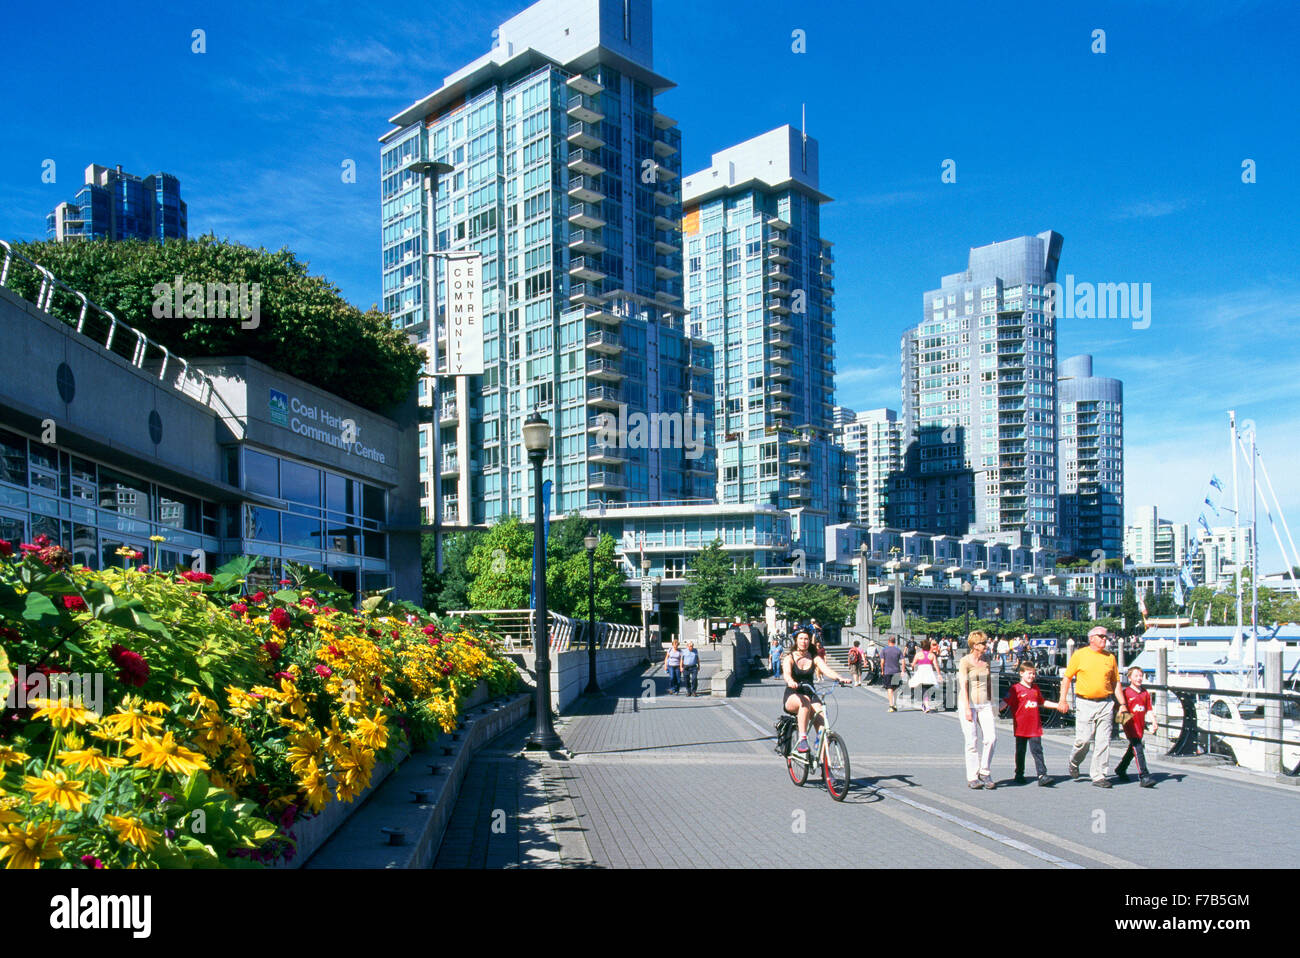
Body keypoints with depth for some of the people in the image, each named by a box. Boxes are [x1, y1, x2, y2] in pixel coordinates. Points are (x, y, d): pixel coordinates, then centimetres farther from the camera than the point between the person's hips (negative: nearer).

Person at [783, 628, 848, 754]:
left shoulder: (815, 658, 6)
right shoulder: (790, 658, -2)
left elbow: (826, 669, -12)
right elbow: (787, 673, -22)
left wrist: (839, 678, -33)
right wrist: (791, 682, -46)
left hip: (810, 695, 3)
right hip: (792, 697, -3)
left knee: (822, 722, -23)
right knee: (805, 702, -38)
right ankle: (802, 739, -37)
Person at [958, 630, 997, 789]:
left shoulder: (986, 661, 11)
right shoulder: (965, 661, -6)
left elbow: (989, 683, 19)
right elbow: (963, 685, -11)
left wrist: (991, 704, 18)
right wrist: (967, 709, -16)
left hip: (984, 704, 5)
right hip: (968, 704, -5)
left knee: (991, 737, -8)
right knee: (972, 741, -3)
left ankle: (985, 773, 7)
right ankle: (972, 777, 6)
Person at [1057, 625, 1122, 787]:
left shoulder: (1110, 657, 11)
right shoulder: (1080, 655, 2)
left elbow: (1116, 683, 16)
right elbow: (1067, 677, 4)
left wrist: (1122, 704, 9)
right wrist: (1062, 700, -4)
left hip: (1106, 704, 3)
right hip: (1085, 703, -3)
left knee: (1103, 741, 0)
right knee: (1084, 739, -6)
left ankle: (1098, 775, 8)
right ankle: (1074, 761, 23)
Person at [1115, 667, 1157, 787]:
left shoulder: (1145, 693, 9)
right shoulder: (1126, 693, -6)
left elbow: (1149, 710, 9)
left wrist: (1154, 721, -4)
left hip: (1140, 725, 6)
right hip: (1130, 725, -6)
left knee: (1132, 749, 18)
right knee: (1138, 749, -15)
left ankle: (1120, 770, 37)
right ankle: (1144, 777, -18)